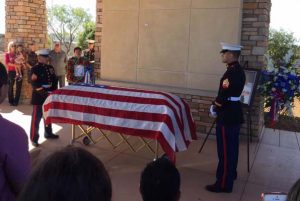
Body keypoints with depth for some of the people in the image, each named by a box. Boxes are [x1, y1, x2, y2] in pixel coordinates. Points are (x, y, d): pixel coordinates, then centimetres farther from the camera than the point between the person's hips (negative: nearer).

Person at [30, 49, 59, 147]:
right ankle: (34, 138, 5)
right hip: (39, 96, -7)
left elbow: (54, 81, 14)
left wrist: (53, 91, -1)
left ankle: (48, 133, 32)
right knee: (36, 118, -2)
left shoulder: (50, 68, 11)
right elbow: (34, 84, -16)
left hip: (49, 96, 7)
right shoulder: (34, 69, -8)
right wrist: (43, 92, -22)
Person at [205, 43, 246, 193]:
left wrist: (215, 106, -5)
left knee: (225, 150, -3)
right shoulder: (238, 70, 11)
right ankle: (231, 173, 38)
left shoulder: (232, 72, -20)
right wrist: (217, 104, 5)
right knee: (231, 147, 22)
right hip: (234, 114, 10)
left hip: (227, 116, -10)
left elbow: (224, 95, -22)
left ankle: (224, 184, 6)